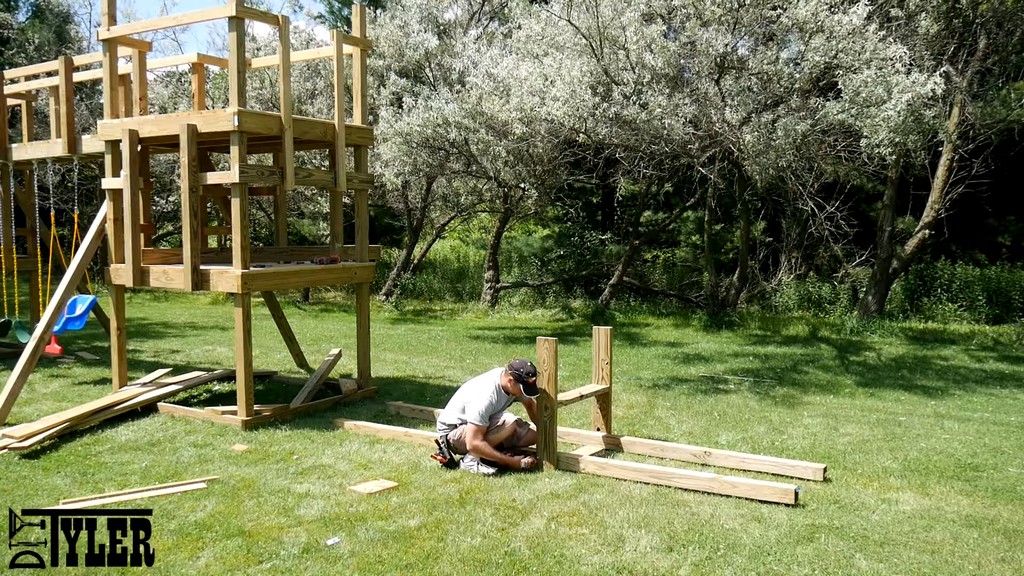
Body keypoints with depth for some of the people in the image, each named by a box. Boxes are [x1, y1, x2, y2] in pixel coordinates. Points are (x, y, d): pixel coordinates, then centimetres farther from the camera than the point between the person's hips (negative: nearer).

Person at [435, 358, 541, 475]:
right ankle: (471, 459, -18)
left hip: (483, 427, 8)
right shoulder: (484, 397, -36)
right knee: (508, 422, -33)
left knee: (533, 435, -6)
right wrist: (511, 462, -31)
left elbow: (530, 404, 10)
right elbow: (473, 444, -37)